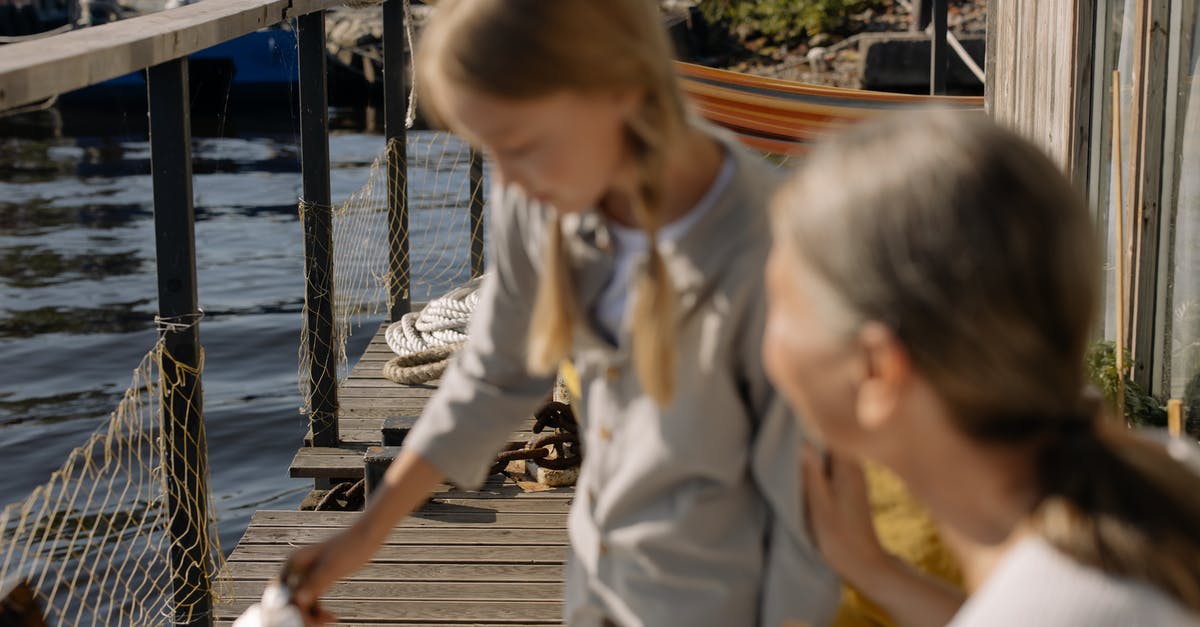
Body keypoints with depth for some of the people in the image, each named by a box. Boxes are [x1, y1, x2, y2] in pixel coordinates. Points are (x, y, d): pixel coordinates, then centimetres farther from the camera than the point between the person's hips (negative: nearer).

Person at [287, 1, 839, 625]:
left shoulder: (769, 261, -33)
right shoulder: (537, 195, -16)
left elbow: (806, 506, -20)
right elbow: (497, 375, 1)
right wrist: (365, 534, 3)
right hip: (598, 576, 5)